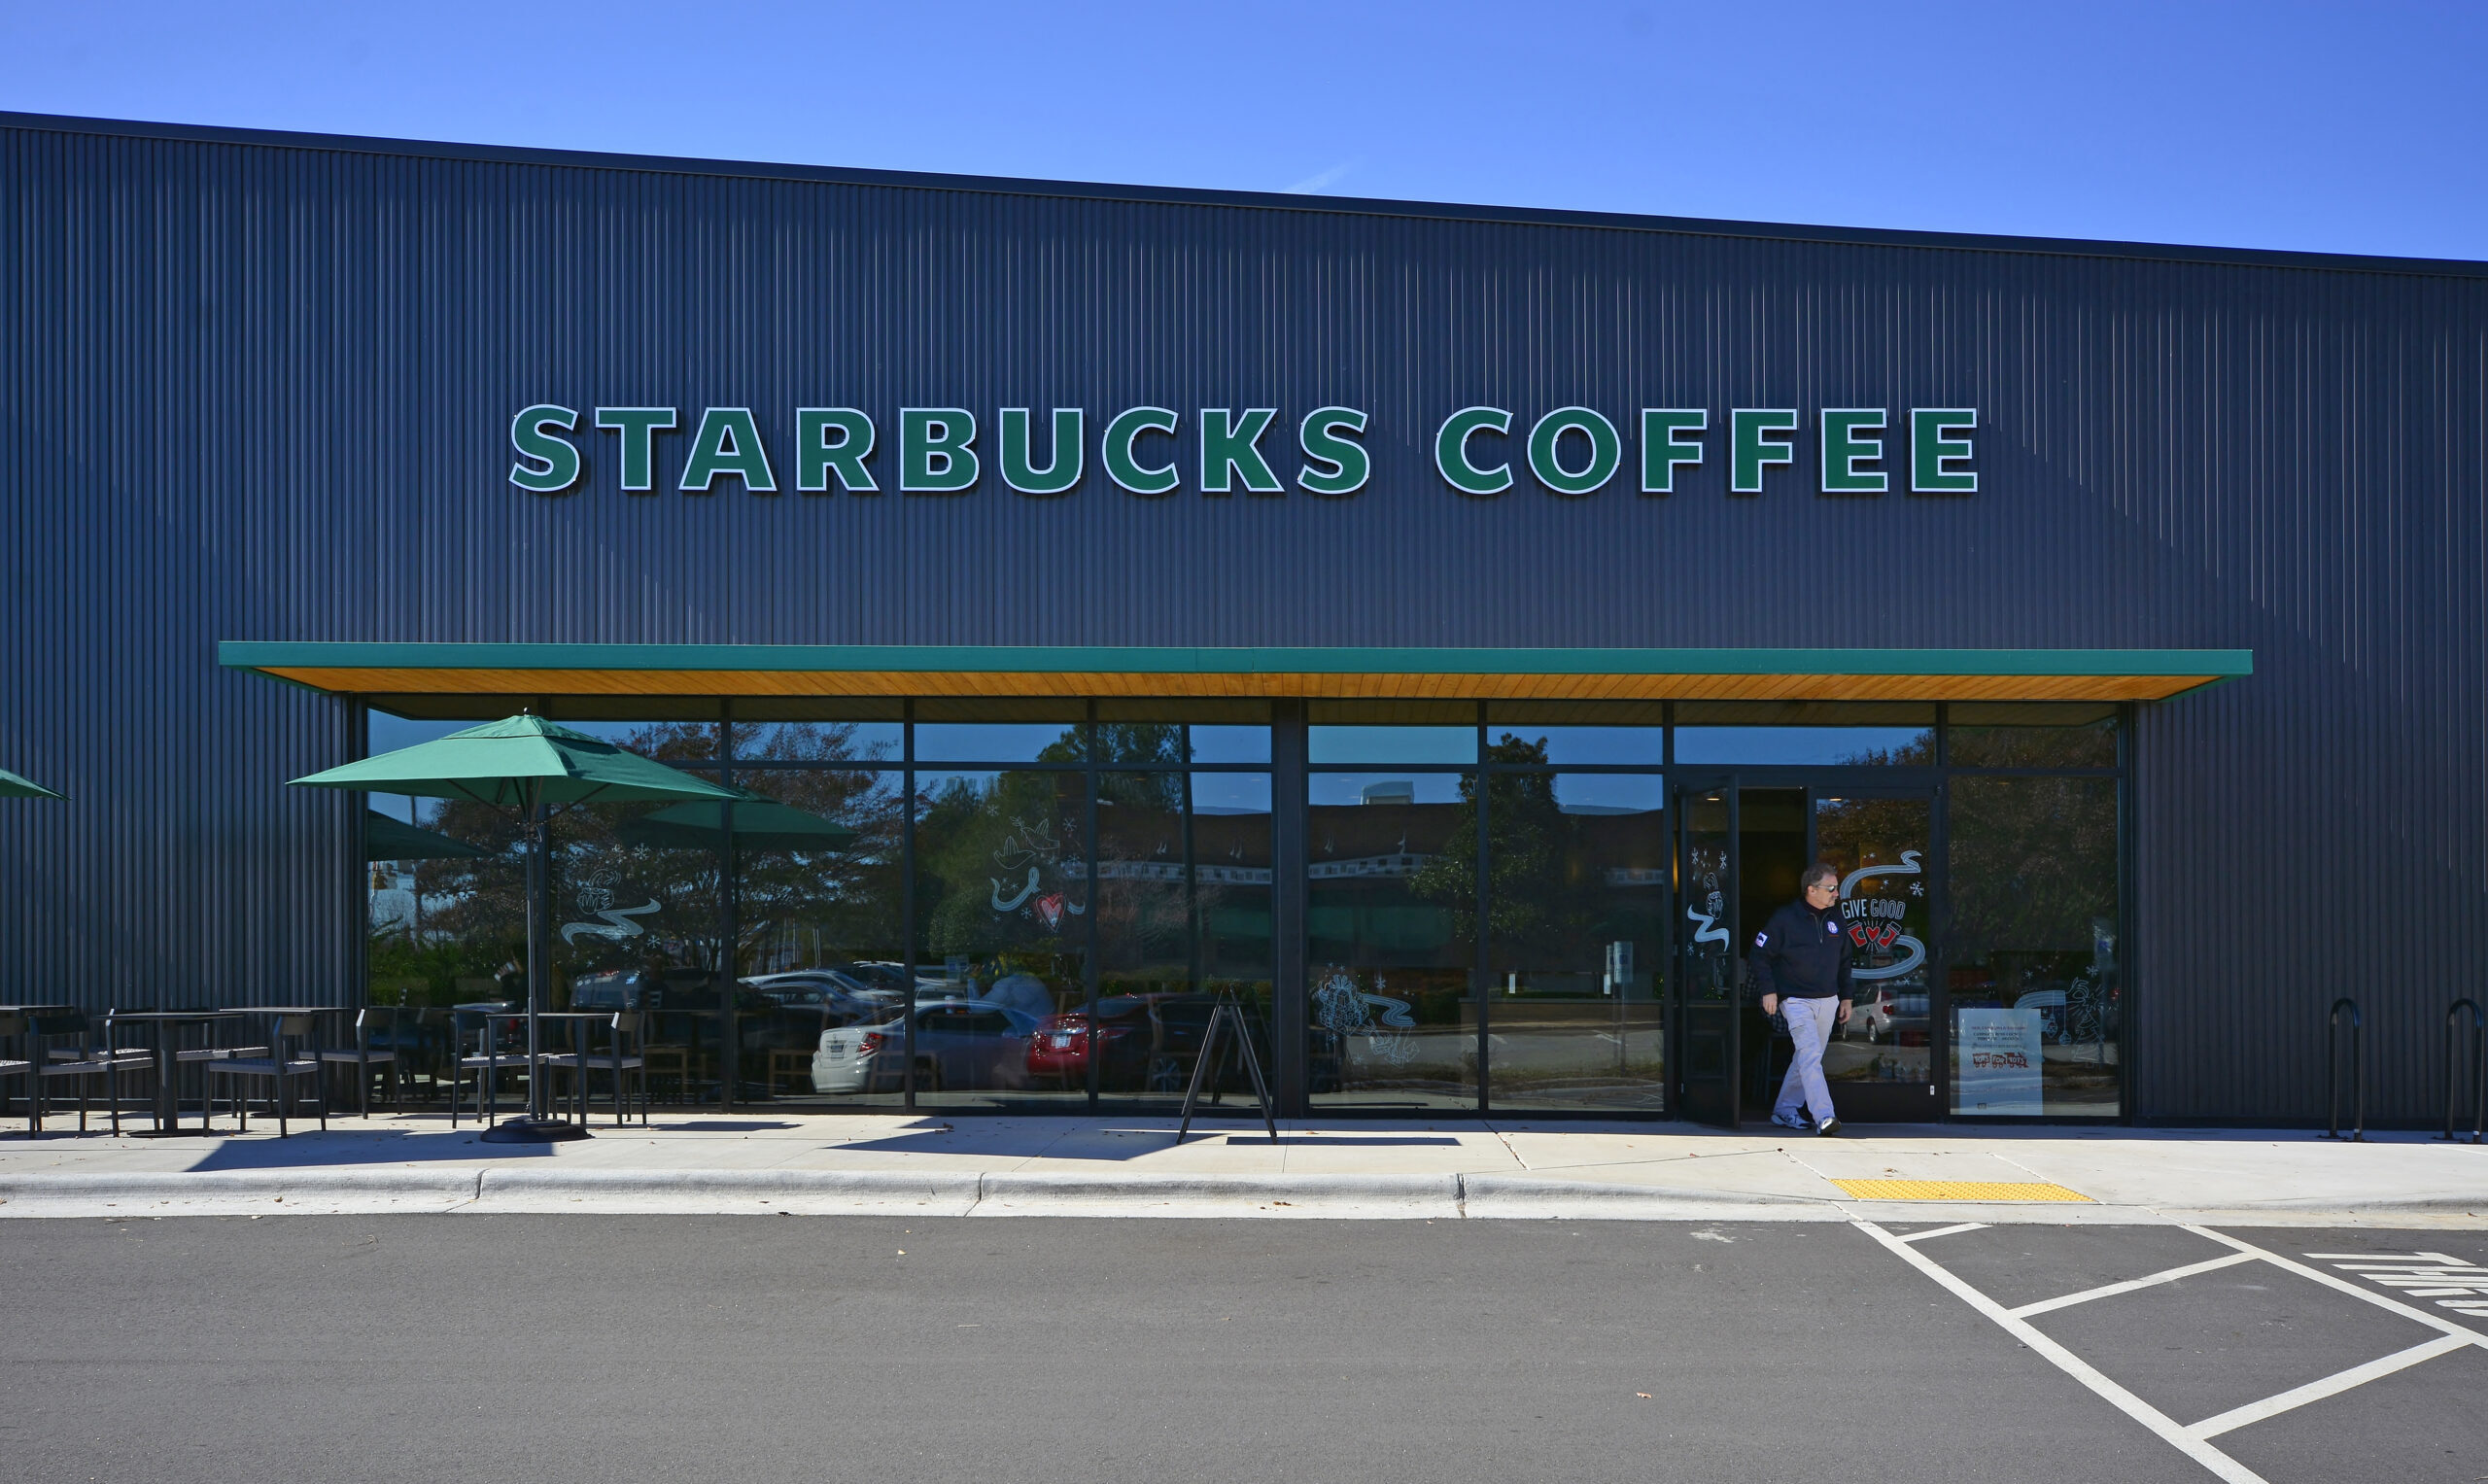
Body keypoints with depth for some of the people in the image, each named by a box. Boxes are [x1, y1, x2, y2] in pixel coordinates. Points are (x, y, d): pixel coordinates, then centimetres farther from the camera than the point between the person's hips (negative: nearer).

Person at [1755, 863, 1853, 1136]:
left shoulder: (1835, 920, 9)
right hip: (1796, 1001, -6)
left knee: (1807, 1058, 11)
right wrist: (1768, 990, -12)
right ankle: (1823, 1117, -24)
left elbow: (1844, 962, 19)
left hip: (1828, 1002, 7)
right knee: (1811, 1057, -17)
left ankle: (1784, 1110, 24)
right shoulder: (1785, 919, -10)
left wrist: (1846, 997, 16)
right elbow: (1761, 954, -6)